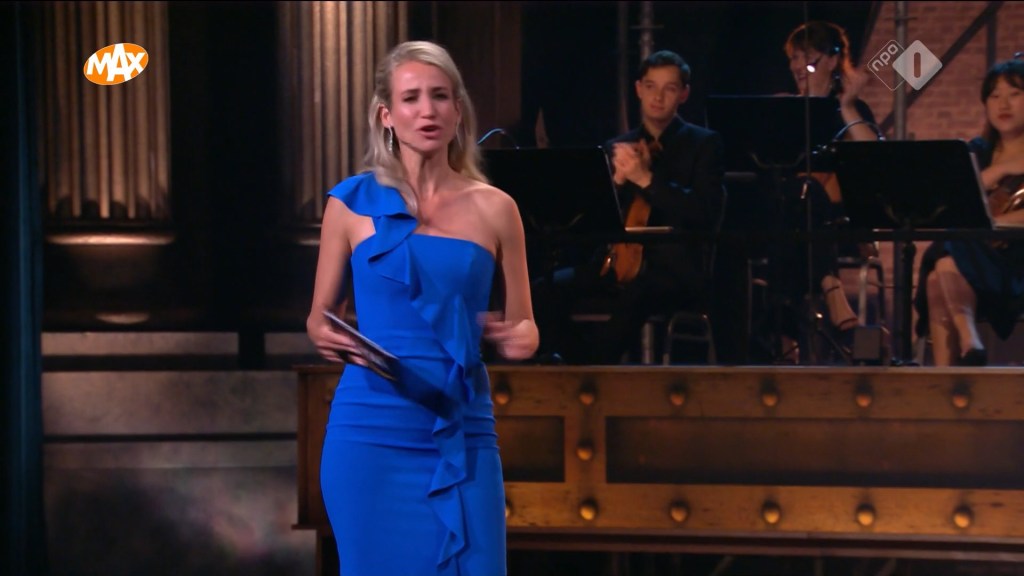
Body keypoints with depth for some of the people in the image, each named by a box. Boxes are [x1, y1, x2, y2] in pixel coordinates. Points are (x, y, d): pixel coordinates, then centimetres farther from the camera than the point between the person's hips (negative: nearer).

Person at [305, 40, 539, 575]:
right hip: (371, 431, -1)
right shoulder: (352, 203, 3)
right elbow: (319, 316, 9)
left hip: (462, 435, 1)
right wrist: (325, 337, -13)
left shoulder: (493, 208, 5)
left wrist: (518, 339, -11)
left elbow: (522, 325, 11)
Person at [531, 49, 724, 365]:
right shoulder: (617, 148, 17)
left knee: (635, 295, -39)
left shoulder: (703, 144, 5)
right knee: (545, 291, -22)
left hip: (676, 268, -4)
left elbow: (706, 213, -10)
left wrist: (646, 180, -17)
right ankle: (588, 367, -11)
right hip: (618, 263, 5)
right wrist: (617, 179, -9)